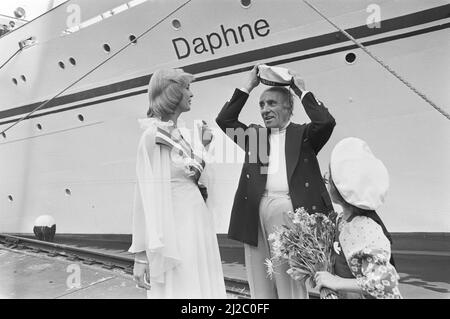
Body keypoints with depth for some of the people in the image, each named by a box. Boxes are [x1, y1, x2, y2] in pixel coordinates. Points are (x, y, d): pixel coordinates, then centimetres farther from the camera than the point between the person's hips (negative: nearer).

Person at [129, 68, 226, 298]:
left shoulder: (177, 134, 11)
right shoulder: (153, 135, -11)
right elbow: (146, 194, -15)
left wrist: (204, 147, 10)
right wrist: (141, 254, -15)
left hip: (197, 228, 8)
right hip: (176, 230, -8)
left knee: (202, 288, 15)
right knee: (180, 289, 3)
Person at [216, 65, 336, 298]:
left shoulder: (302, 134, 10)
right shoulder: (254, 133, 19)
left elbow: (326, 122, -8)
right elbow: (224, 121, 10)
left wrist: (302, 91, 4)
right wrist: (248, 86, 10)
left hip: (288, 209, -3)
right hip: (255, 211, 3)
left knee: (290, 282, 3)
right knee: (260, 285, 8)